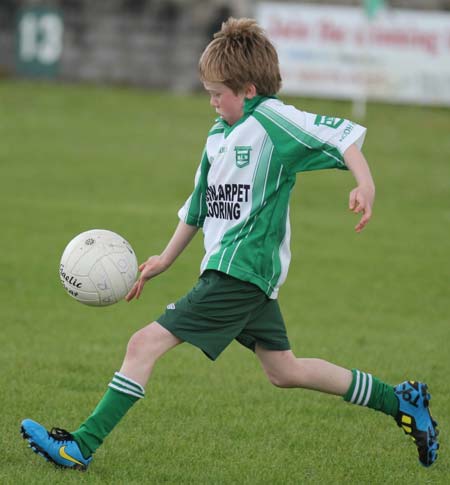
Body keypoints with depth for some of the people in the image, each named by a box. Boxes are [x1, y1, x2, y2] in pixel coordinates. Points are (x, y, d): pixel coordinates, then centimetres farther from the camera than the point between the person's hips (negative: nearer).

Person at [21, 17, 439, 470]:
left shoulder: (272, 119, -11)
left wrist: (365, 185, -34)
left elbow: (340, 135, -17)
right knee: (285, 371, 18)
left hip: (241, 270, -10)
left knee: (145, 343, -13)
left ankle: (80, 446, -12)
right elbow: (198, 206, 24)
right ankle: (402, 402, 26)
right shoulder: (219, 135, 15)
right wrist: (165, 260, 28)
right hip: (246, 272, 10)